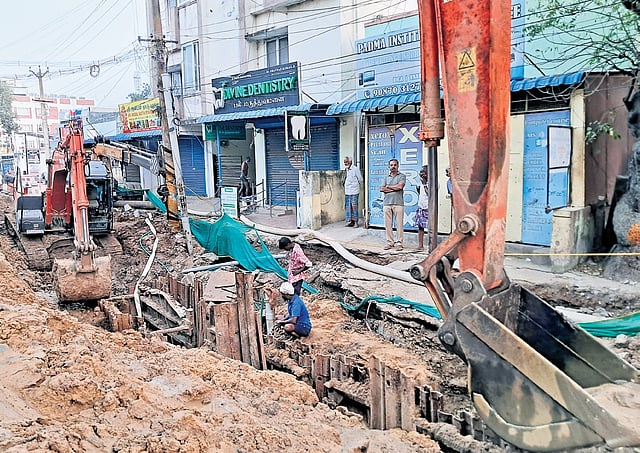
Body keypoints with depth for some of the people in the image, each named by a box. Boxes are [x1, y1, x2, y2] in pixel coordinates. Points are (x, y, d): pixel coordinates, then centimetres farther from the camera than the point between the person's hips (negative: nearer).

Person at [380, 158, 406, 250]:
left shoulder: (402, 176, 6)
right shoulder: (386, 177, 18)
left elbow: (400, 186, -12)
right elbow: (381, 189, 4)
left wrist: (388, 186, 0)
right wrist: (394, 189, -5)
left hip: (398, 203, -4)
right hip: (387, 203, 4)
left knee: (399, 224, -4)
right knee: (388, 224, 5)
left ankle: (399, 243, 1)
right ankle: (390, 242, 12)